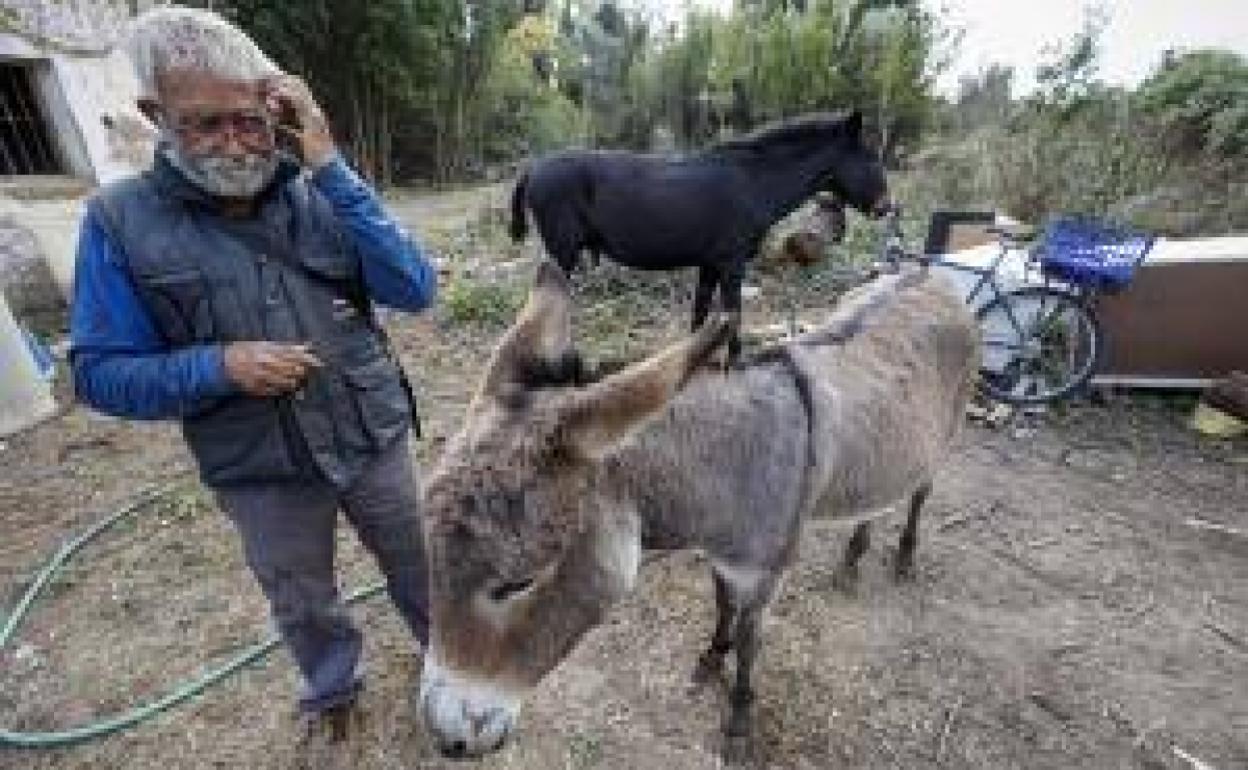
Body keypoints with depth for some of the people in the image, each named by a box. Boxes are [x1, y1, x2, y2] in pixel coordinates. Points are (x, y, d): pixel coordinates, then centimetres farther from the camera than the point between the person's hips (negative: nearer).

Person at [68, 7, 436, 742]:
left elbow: (416, 291, -18)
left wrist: (331, 169, -23)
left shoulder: (320, 195, -7)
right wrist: (216, 367, -24)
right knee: (303, 606, 23)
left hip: (376, 442, 1)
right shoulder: (121, 221, -8)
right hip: (262, 475, 0)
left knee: (419, 565, 22)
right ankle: (333, 690, 55)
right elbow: (100, 373, -5)